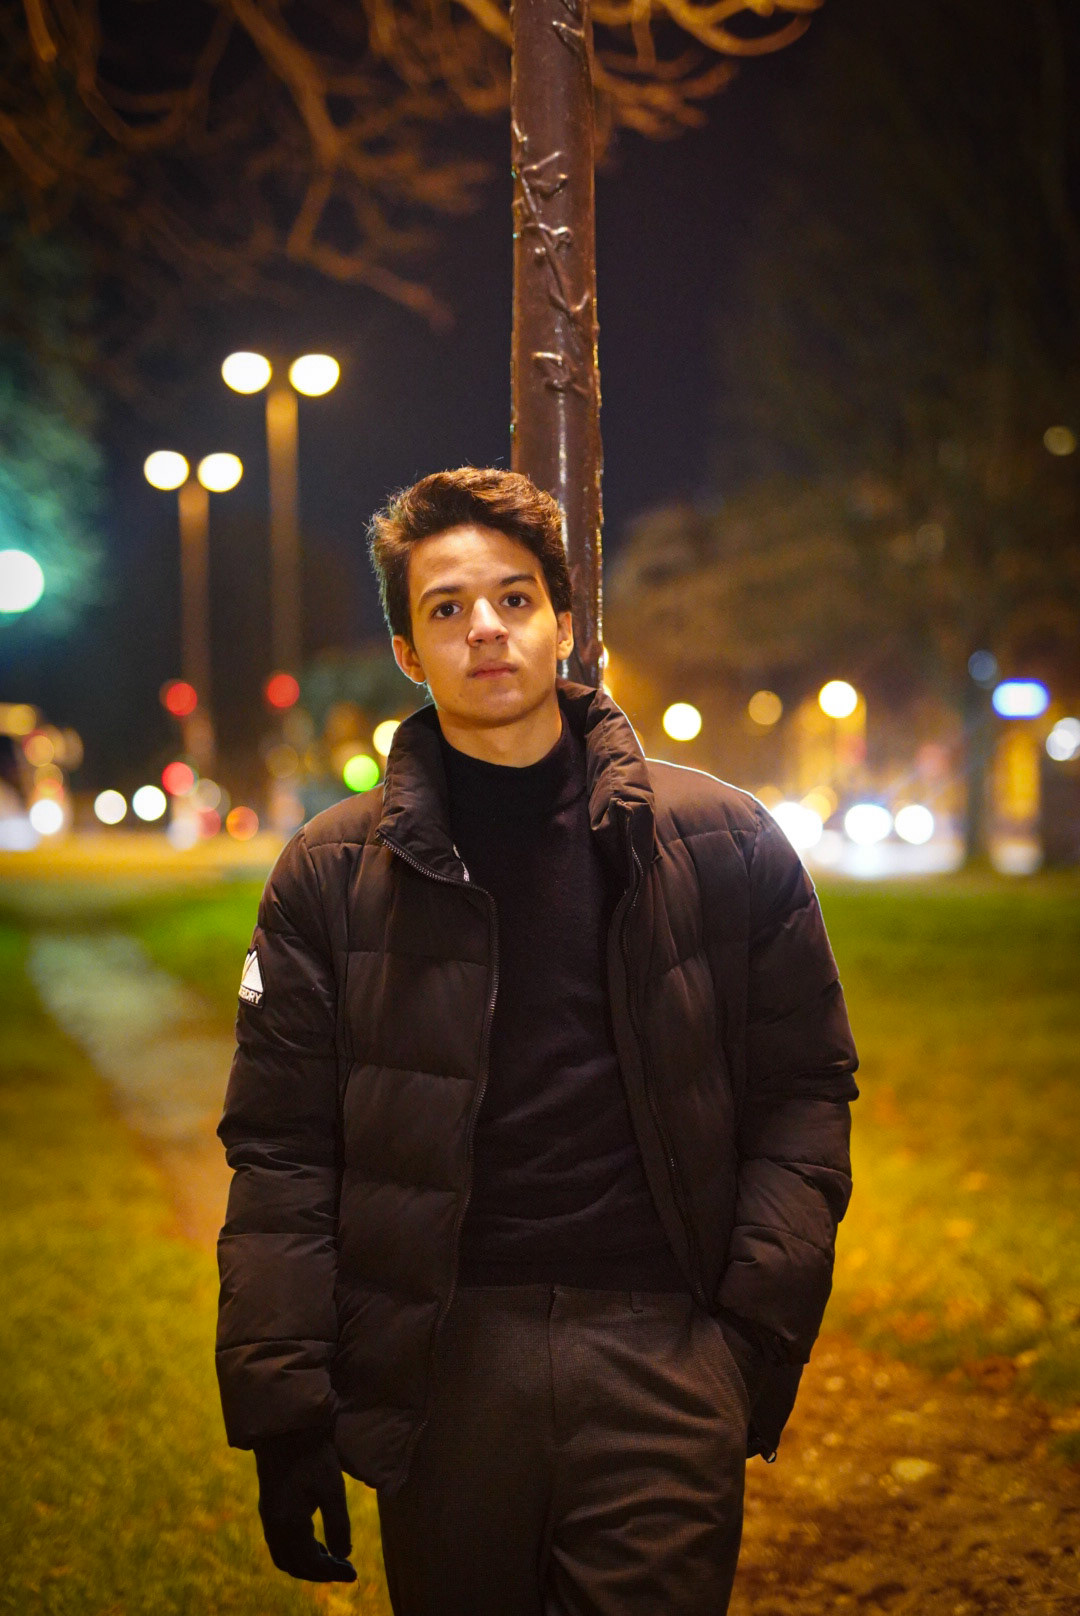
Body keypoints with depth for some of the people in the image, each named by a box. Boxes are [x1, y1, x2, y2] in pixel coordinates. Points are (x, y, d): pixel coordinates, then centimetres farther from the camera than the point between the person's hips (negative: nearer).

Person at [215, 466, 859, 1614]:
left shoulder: (724, 843, 4)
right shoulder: (331, 874, 4)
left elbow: (805, 1088, 6)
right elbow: (278, 1151, 3)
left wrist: (761, 1326, -4)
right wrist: (280, 1403, -3)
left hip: (666, 1355, 0)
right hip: (440, 1365, 1)